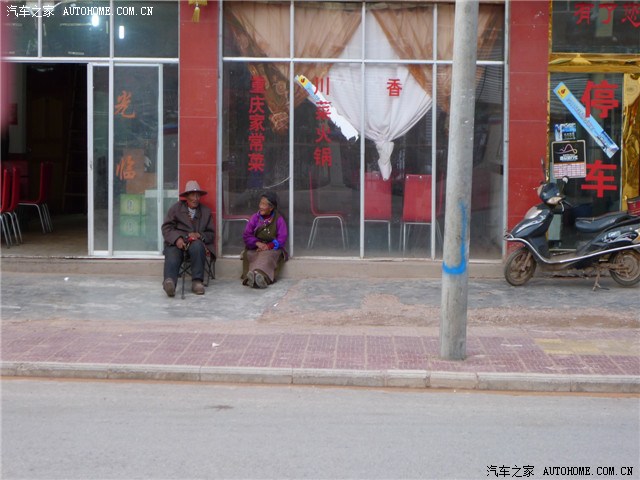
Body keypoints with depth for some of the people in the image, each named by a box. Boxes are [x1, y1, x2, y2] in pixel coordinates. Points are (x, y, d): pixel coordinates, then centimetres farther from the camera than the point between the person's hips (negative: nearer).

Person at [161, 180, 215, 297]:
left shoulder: (206, 211, 21)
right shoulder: (176, 208, 15)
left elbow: (211, 234, 16)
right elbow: (166, 228, 4)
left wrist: (199, 235, -7)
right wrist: (176, 239, -17)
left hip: (197, 242, 1)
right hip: (176, 242, -1)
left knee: (197, 246, -36)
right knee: (172, 256, -34)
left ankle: (197, 281, -36)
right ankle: (169, 281, -61)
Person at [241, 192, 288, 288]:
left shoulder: (279, 219, 3)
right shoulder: (255, 218, 10)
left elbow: (282, 238, -5)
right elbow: (246, 235, 4)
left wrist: (268, 246, -19)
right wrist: (257, 243, -15)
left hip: (272, 249, -3)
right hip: (255, 248, 3)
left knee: (266, 256, -38)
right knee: (248, 255, -32)